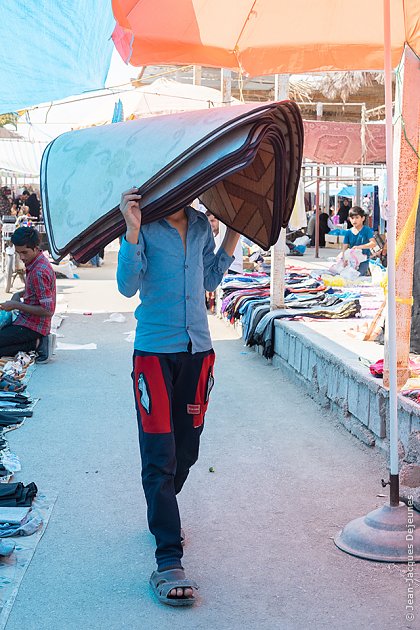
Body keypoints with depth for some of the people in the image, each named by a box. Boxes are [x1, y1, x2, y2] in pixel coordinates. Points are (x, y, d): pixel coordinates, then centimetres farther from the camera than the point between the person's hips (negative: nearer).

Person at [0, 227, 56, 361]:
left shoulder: (39, 272, -24)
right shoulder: (36, 264, 6)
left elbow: (47, 311, -25)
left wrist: (16, 305, -19)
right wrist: (20, 294, 7)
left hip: (31, 327, -10)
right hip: (26, 320, 10)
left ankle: (35, 344, -9)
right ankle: (37, 342, 6)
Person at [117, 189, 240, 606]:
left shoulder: (201, 225, 9)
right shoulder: (145, 227, -6)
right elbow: (128, 286, -15)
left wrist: (232, 236, 12)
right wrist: (132, 231, -24)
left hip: (197, 348, 5)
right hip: (154, 350, -5)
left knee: (186, 449, 14)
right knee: (159, 454, -8)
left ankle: (162, 518, 40)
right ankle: (168, 562, -7)